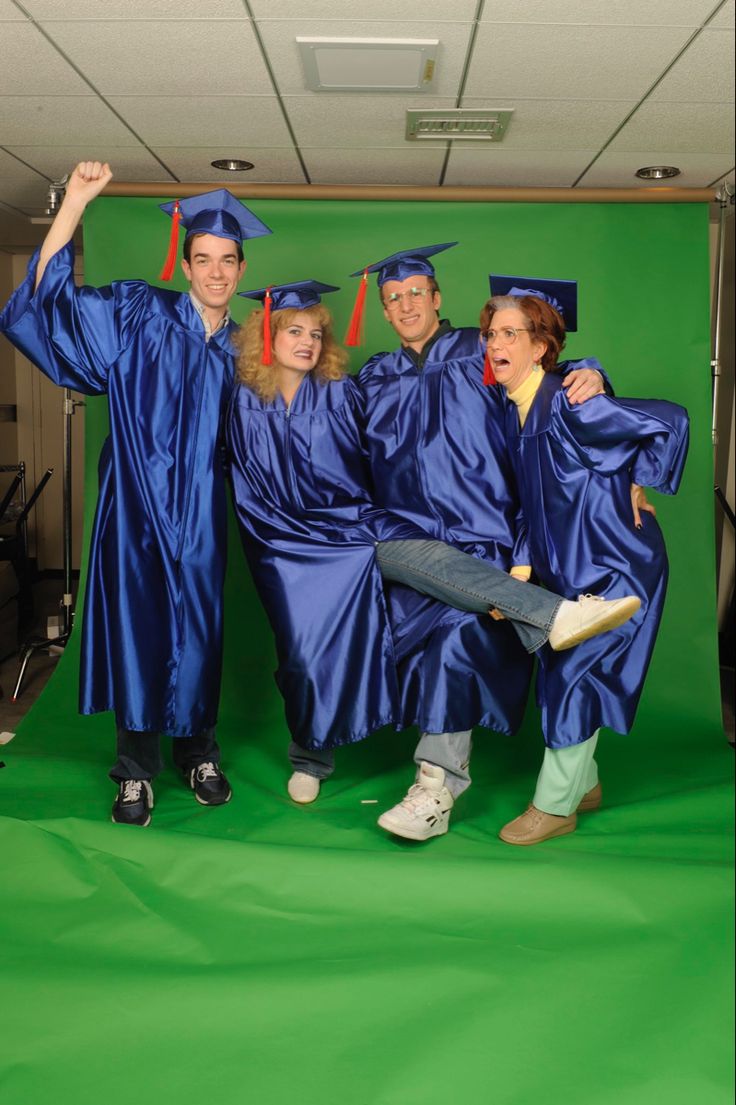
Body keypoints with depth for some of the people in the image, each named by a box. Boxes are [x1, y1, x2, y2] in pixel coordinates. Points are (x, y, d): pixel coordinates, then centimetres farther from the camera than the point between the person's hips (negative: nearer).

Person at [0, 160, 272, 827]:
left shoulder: (240, 348, 12)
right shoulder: (140, 315, 1)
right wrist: (75, 202, -15)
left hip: (200, 512, 3)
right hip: (137, 503, -3)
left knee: (198, 629, 5)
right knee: (137, 625, -2)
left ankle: (197, 751, 24)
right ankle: (137, 770, 12)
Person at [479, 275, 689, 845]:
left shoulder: (566, 404, -23)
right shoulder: (512, 409, 1)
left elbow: (672, 419, -22)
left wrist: (639, 487, -13)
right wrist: (521, 567, 4)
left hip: (613, 563, -8)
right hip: (565, 563, 8)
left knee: (571, 678, -3)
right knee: (563, 677, 14)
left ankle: (554, 805, 12)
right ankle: (583, 785, 32)